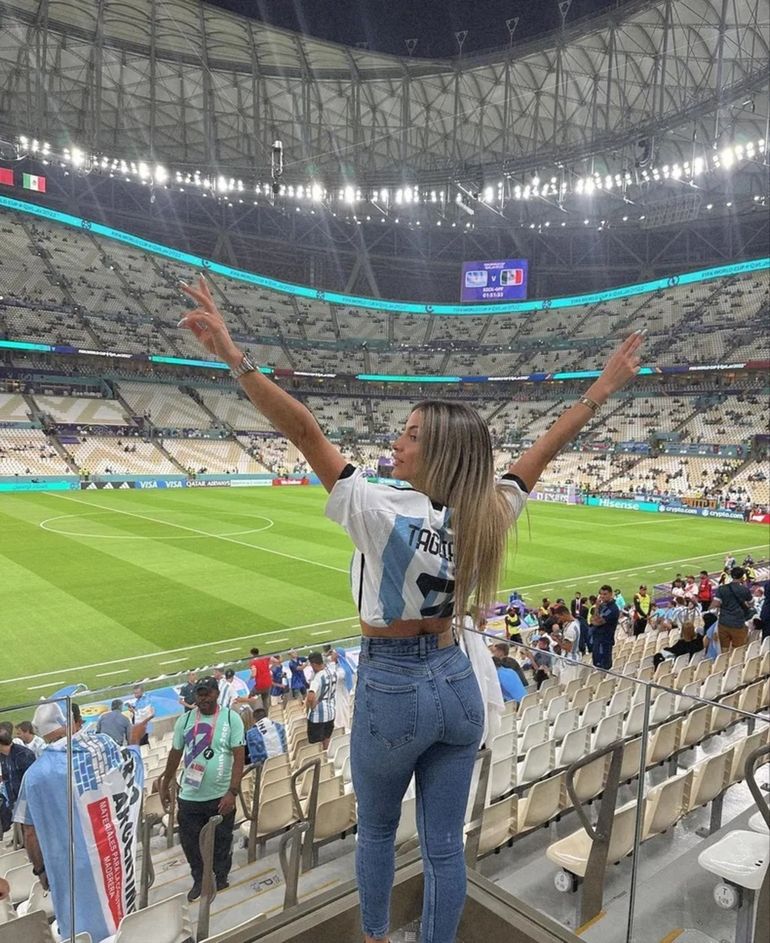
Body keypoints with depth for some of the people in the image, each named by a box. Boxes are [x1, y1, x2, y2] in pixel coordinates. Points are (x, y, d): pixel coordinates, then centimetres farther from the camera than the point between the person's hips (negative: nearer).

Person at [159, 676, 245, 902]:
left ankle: (221, 880, 37)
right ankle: (199, 880, 37)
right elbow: (175, 754, 11)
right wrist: (164, 785, 15)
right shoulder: (185, 719, -1)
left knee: (221, 842, 13)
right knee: (190, 842, 13)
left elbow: (239, 757, -12)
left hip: (221, 796, -2)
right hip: (189, 796, 3)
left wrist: (232, 792, -18)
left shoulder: (231, 718, -10)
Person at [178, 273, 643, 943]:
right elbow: (546, 449, 1)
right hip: (457, 684, 4)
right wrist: (603, 389, 10)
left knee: (376, 830, 24)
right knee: (444, 845, 18)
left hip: (393, 689, -4)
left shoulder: (385, 513, -23)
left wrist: (234, 356, -27)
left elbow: (305, 432, -27)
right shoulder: (486, 515, -9)